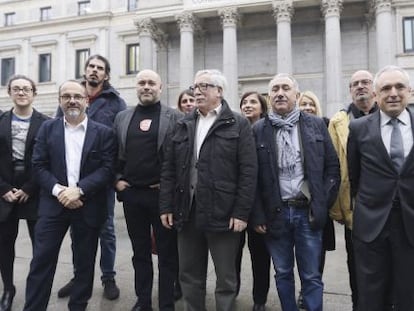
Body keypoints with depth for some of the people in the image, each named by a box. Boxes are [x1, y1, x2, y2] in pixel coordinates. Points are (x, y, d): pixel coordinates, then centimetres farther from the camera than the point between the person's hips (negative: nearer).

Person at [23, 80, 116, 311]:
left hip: (88, 205, -1)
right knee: (42, 260, 3)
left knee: (85, 262, 11)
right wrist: (59, 190, -15)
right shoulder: (48, 128, 7)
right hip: (53, 203, 1)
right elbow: (39, 165, 1)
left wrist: (79, 189, -18)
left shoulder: (104, 133, 0)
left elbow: (108, 169, -8)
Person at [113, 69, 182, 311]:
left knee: (167, 253, 6)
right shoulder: (122, 118, 11)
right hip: (131, 193, 4)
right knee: (140, 251, 15)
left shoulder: (174, 117, -1)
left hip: (162, 193, -3)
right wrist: (117, 179, 4)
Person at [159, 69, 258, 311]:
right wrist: (166, 206, 5)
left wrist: (241, 212, -12)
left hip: (223, 214, -4)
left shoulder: (238, 124, -2)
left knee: (226, 278, 9)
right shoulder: (183, 125, 12)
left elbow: (248, 171, -8)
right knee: (190, 276, 16)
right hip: (187, 213, 5)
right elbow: (169, 170, 11)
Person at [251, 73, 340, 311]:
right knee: (283, 273, 15)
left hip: (308, 212, 0)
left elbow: (333, 167, 4)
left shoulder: (316, 125, 3)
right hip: (275, 213, 0)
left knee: (311, 276, 9)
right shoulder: (259, 129, 1)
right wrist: (258, 215, -4)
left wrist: (323, 204, -2)